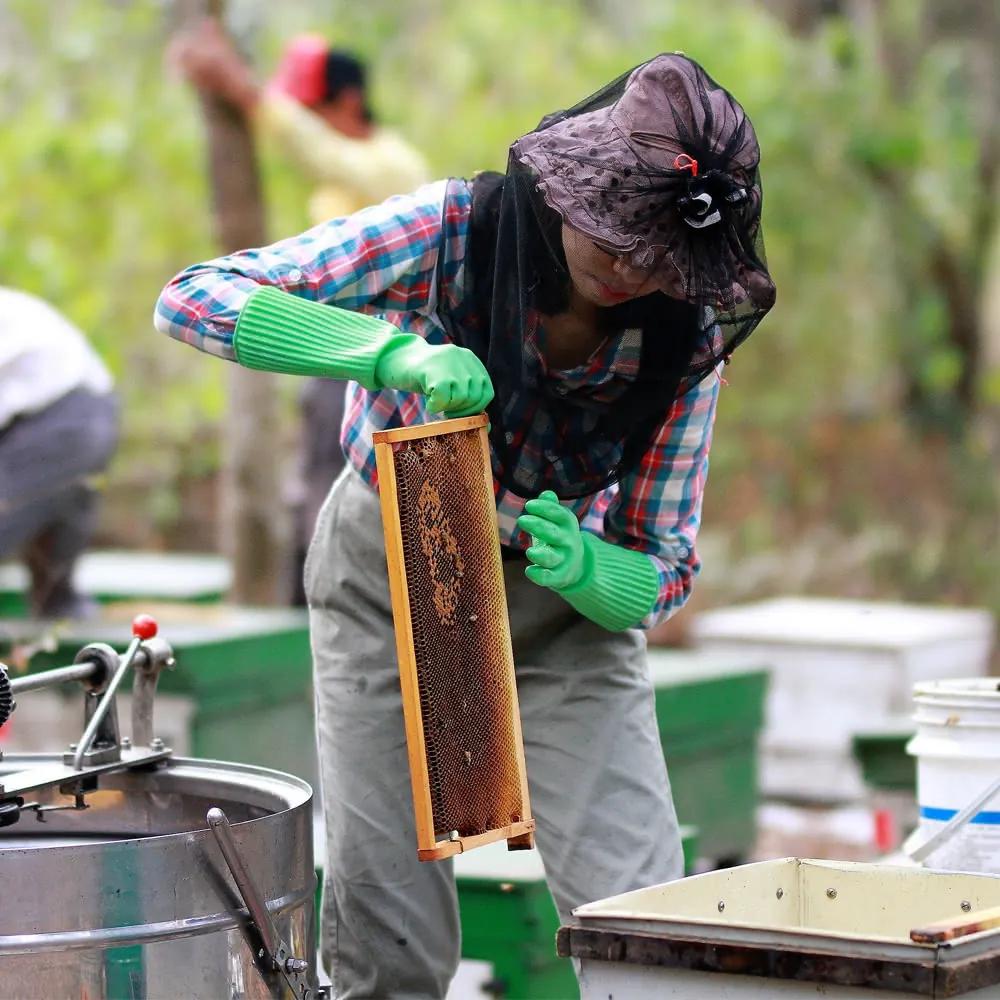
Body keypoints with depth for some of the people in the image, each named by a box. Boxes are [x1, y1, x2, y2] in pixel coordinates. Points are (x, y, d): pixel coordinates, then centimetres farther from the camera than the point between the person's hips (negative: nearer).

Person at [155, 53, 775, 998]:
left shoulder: (688, 334, -19)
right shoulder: (451, 230, -25)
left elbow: (665, 566, -13)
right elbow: (194, 297, -31)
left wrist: (584, 568, -37)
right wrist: (391, 349, -44)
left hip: (565, 599, 1)